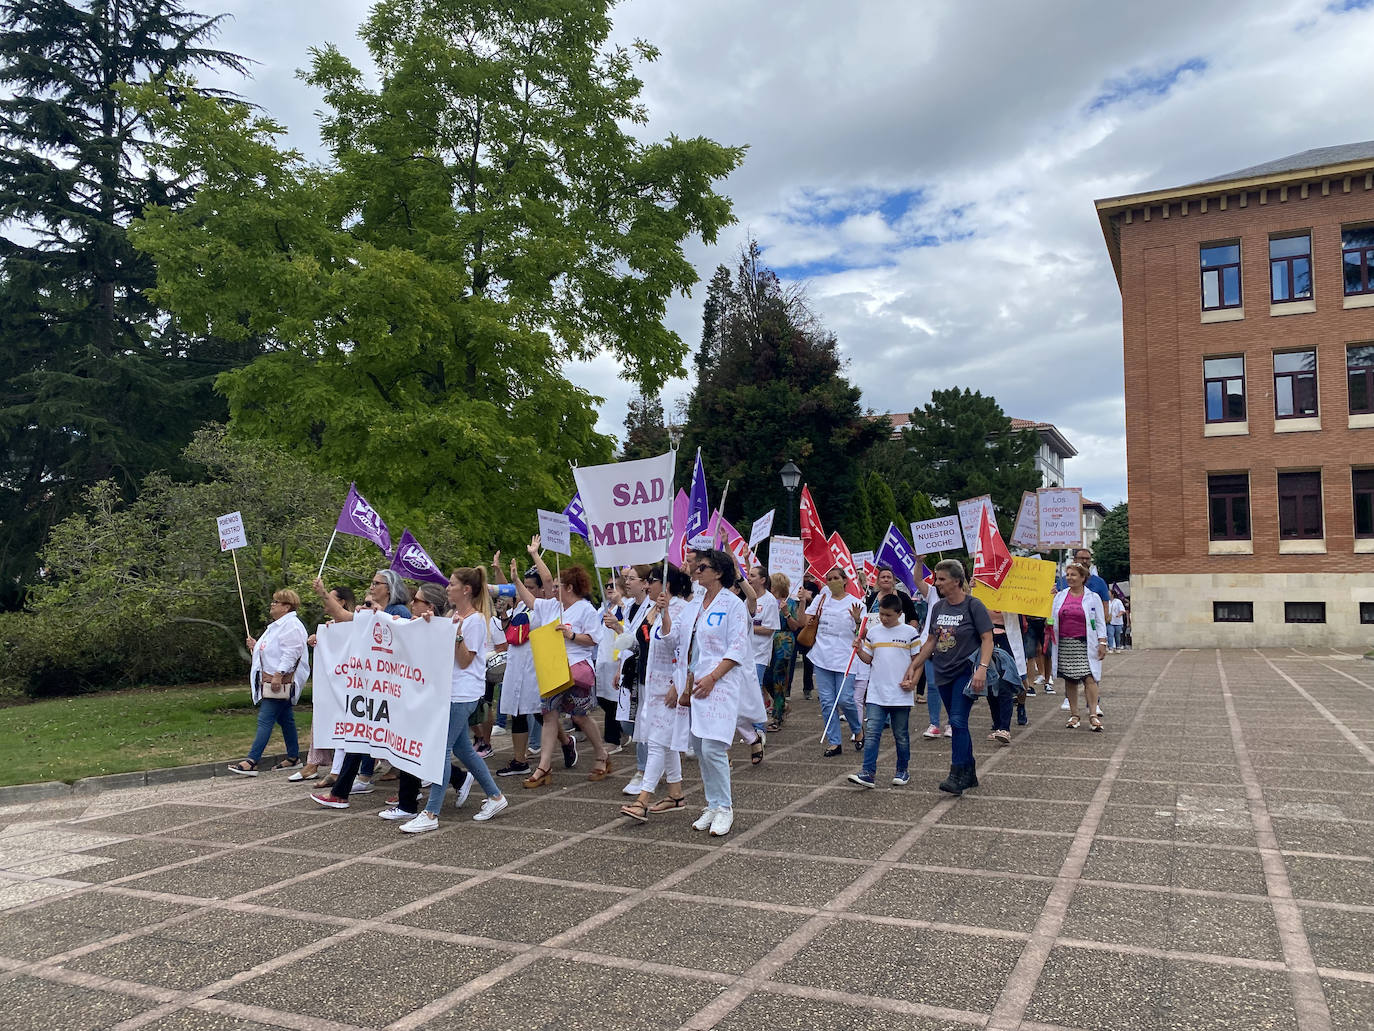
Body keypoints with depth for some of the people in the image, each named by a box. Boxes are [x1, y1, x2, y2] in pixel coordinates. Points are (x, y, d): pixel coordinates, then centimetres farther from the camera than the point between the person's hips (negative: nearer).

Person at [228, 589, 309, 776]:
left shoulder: (291, 625, -14)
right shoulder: (276, 625, 21)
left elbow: (290, 653, -23)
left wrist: (278, 675, -27)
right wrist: (256, 647, 14)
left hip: (281, 681, -11)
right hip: (271, 680, 11)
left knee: (265, 719, -13)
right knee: (285, 719, 14)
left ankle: (252, 762, -14)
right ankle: (293, 758, 22)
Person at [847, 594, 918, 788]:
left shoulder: (910, 632, -1)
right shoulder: (873, 632, 6)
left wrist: (913, 681, -9)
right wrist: (859, 650, -7)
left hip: (901, 695, -2)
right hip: (876, 694, 2)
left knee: (901, 736, 10)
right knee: (871, 734, -6)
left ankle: (902, 772, 24)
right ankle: (868, 773, -7)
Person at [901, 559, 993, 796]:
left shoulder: (973, 605, -9)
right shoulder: (938, 607, 9)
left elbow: (987, 638, -11)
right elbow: (931, 640, 16)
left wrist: (982, 668, -23)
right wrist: (913, 665, 13)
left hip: (966, 671, -6)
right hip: (944, 673, 6)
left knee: (958, 721, -14)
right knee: (958, 724, 11)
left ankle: (957, 776, -11)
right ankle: (970, 773, 22)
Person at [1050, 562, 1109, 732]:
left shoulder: (1093, 598, 4)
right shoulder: (1060, 597, 11)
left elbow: (1100, 622, 3)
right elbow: (1053, 619, 18)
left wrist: (1102, 643, -3)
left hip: (1085, 644, -3)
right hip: (1065, 644, 3)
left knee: (1089, 678, -11)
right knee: (1069, 680, 6)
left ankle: (1093, 714, -9)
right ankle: (1074, 715, 13)